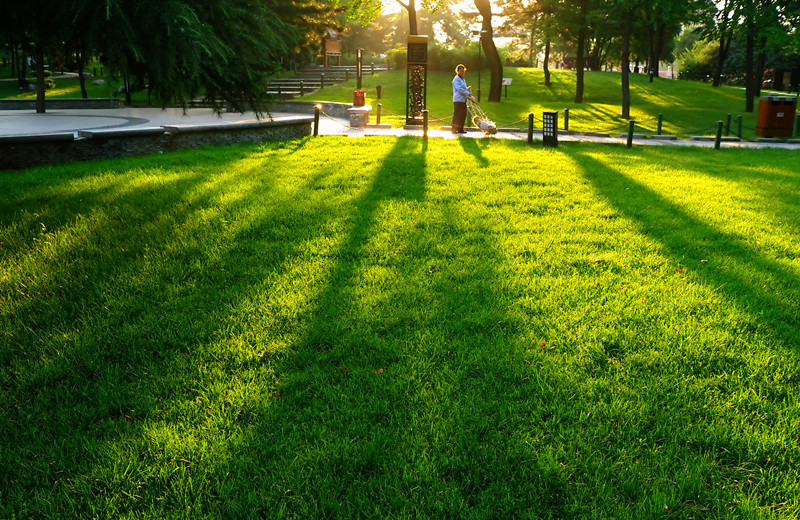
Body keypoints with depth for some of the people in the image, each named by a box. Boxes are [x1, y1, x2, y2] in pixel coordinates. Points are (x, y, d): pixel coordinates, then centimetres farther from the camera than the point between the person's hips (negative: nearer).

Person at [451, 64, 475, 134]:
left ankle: (460, 129, 13)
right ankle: (453, 129, -2)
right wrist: (468, 94, -18)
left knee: (463, 115, 8)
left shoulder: (463, 79, 20)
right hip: (458, 100, -9)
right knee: (457, 115, -7)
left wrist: (468, 88, 10)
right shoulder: (456, 79, -9)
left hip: (463, 100, 9)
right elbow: (459, 89, -18)